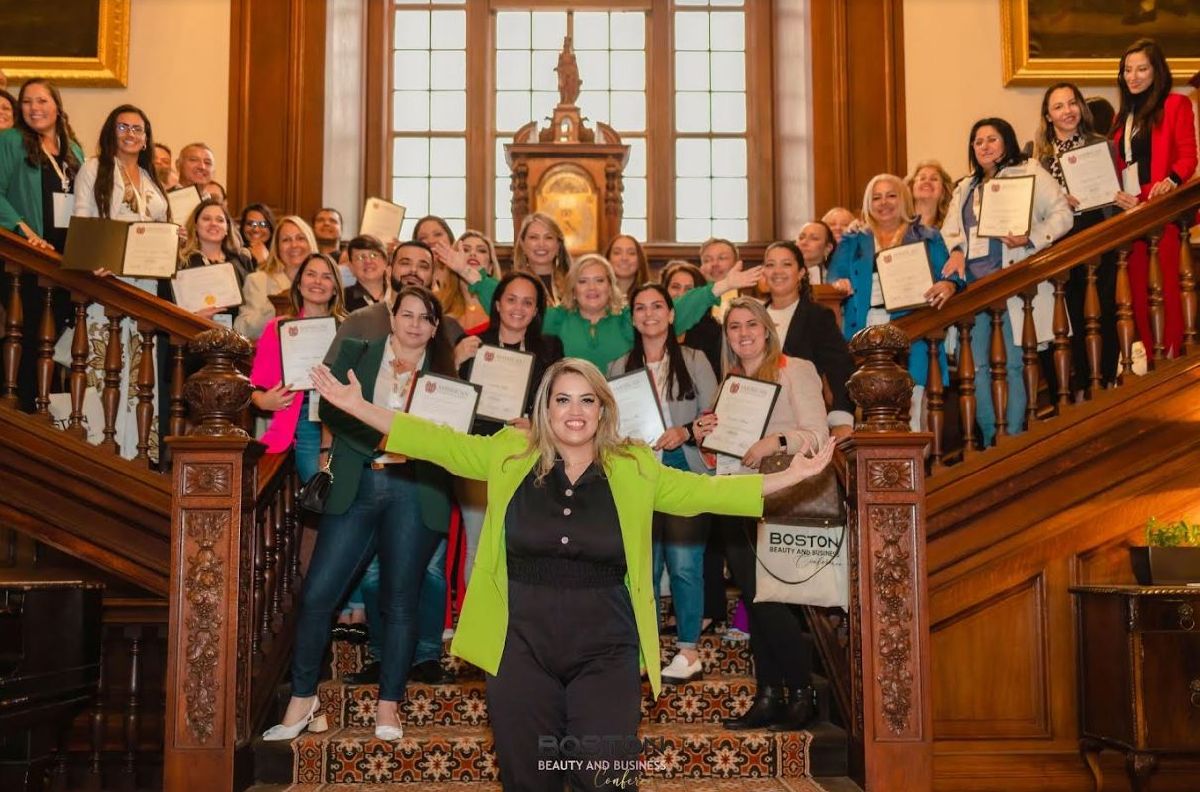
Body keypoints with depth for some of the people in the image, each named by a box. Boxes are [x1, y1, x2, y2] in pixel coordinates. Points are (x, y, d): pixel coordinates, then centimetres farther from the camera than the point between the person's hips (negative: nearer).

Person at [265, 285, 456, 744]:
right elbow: (330, 413, -4)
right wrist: (383, 438, -16)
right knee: (317, 594, -3)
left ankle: (388, 704, 17)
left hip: (414, 493, 0)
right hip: (358, 486, 0)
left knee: (400, 600, 4)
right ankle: (302, 696, 14)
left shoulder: (445, 371, 10)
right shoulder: (356, 354, 8)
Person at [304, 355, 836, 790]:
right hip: (521, 648, 1)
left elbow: (701, 491, 3)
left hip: (605, 651, 0)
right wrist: (358, 407, -4)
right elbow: (440, 443, 2)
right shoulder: (510, 456, 2)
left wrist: (787, 477, -3)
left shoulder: (635, 469, 2)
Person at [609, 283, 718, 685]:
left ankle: (689, 652, 5)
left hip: (684, 470, -2)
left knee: (684, 563, -6)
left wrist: (685, 433, -14)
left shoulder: (694, 361, 5)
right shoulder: (618, 367, 12)